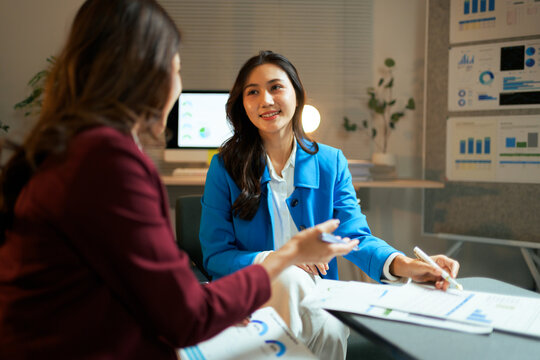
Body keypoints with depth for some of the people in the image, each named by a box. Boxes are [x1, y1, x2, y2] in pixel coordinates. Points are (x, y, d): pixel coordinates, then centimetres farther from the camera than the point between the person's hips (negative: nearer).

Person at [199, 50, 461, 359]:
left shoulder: (331, 163, 5)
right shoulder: (225, 167, -2)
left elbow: (354, 234, -5)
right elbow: (215, 255, -3)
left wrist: (403, 264, -26)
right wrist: (270, 259, -23)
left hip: (317, 296, 1)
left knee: (331, 332, -31)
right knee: (290, 279, -33)